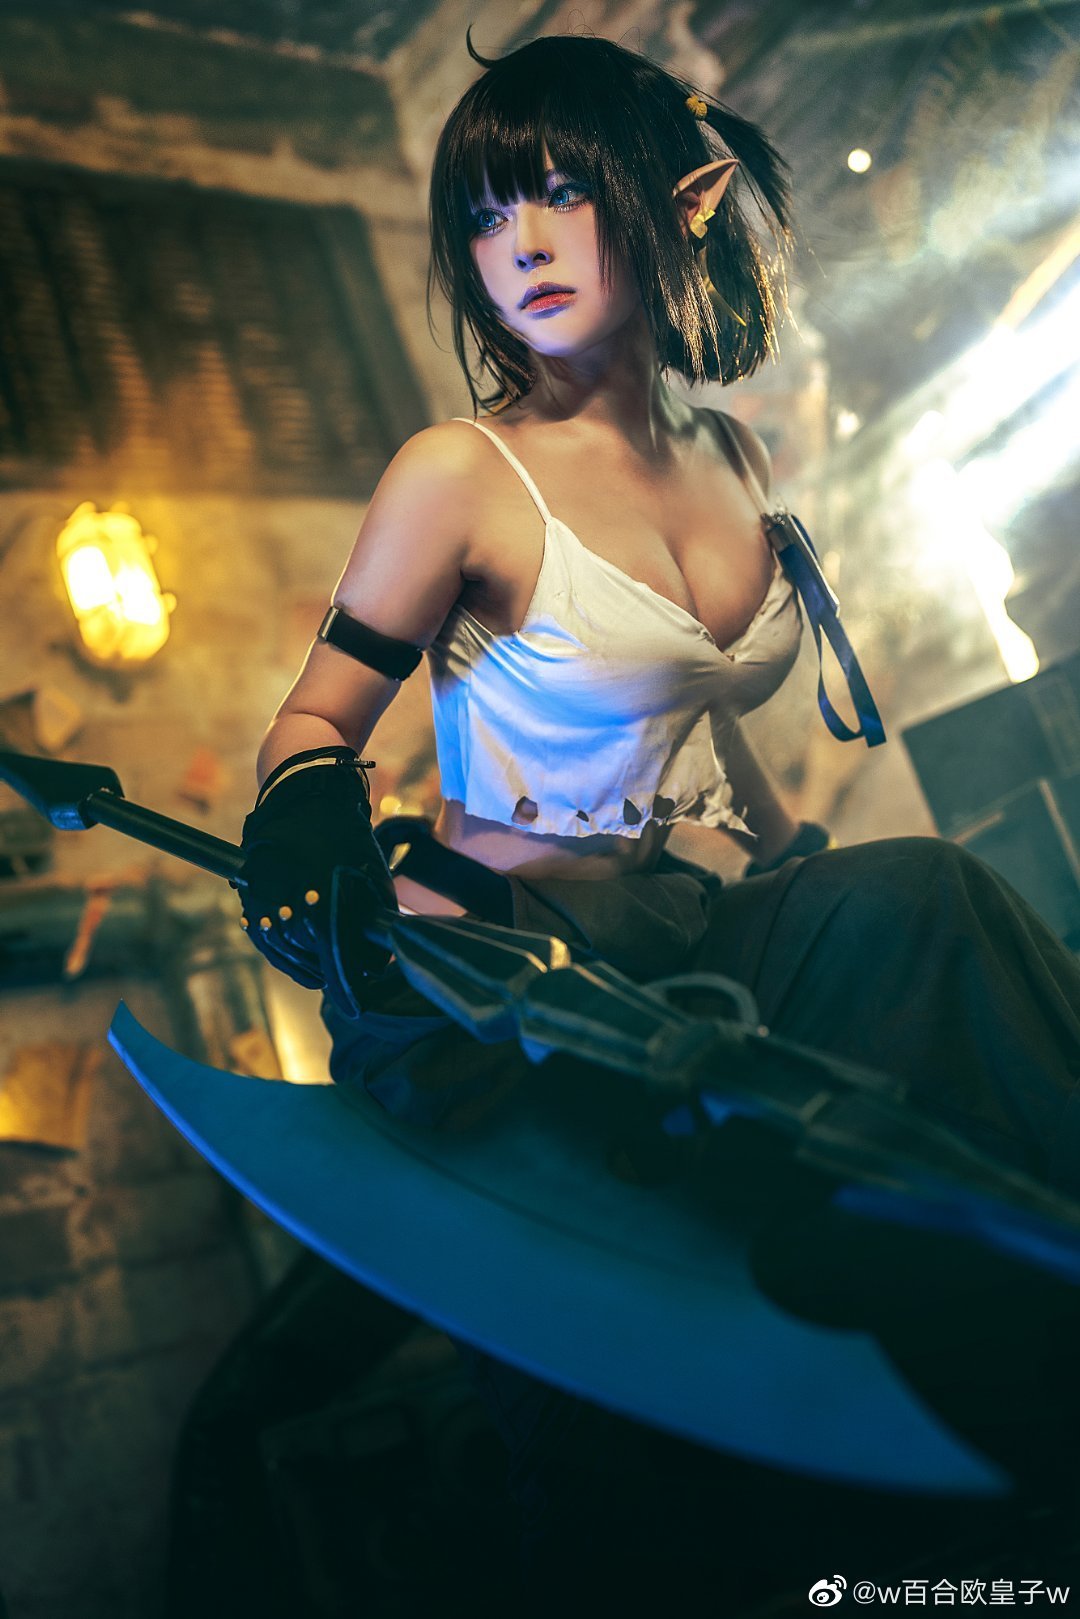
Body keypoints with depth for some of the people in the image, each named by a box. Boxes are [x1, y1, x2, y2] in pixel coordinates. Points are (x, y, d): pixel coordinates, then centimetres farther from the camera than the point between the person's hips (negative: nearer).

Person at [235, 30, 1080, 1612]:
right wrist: (312, 813, -25)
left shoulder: (736, 457, 10)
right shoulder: (462, 475, -9)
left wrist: (810, 871, 18)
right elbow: (319, 717, -3)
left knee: (928, 904, -21)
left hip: (689, 928, 6)